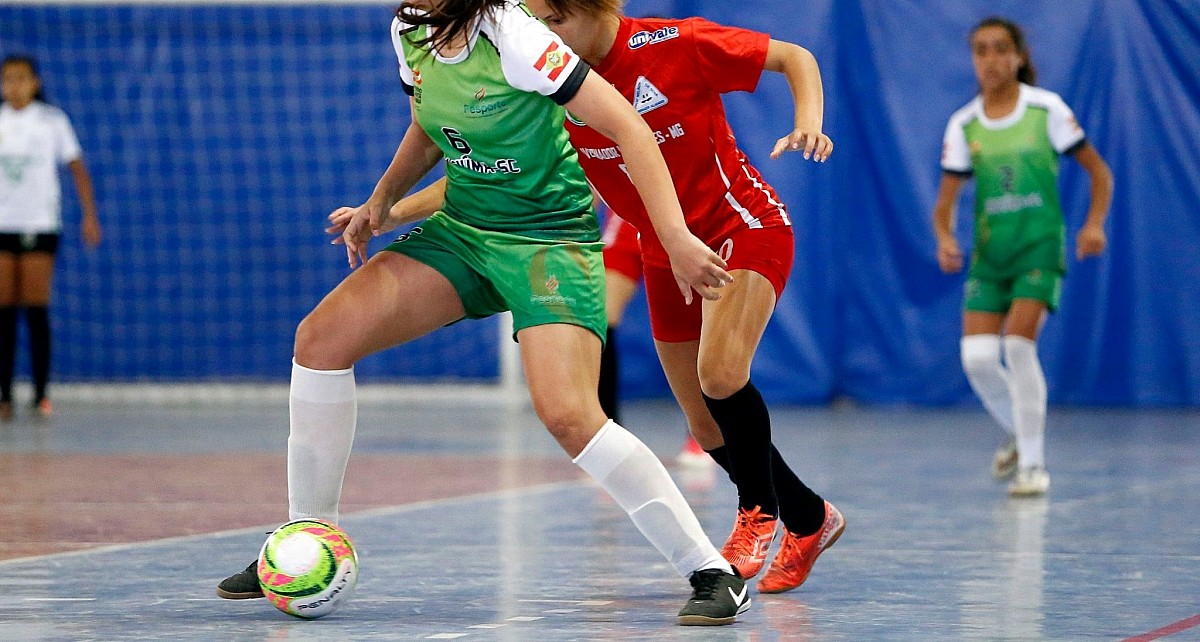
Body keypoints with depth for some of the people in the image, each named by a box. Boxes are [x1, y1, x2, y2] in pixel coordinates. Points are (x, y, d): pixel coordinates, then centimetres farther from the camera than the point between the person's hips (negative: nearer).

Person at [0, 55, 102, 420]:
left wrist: (90, 216, -4)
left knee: (36, 310, -3)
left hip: (40, 225, -2)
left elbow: (77, 168, 3)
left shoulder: (52, 121, 1)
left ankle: (41, 395, 1)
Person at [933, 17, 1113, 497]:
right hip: (989, 253, 3)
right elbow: (945, 202, 6)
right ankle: (1021, 435, 21)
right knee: (977, 357, -9)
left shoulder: (1047, 110, -3)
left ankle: (1033, 464, -7)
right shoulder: (963, 125, 4)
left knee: (1018, 343, -20)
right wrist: (944, 238, -15)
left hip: (1040, 246, -3)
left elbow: (1098, 171, 3)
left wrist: (1095, 223, -13)